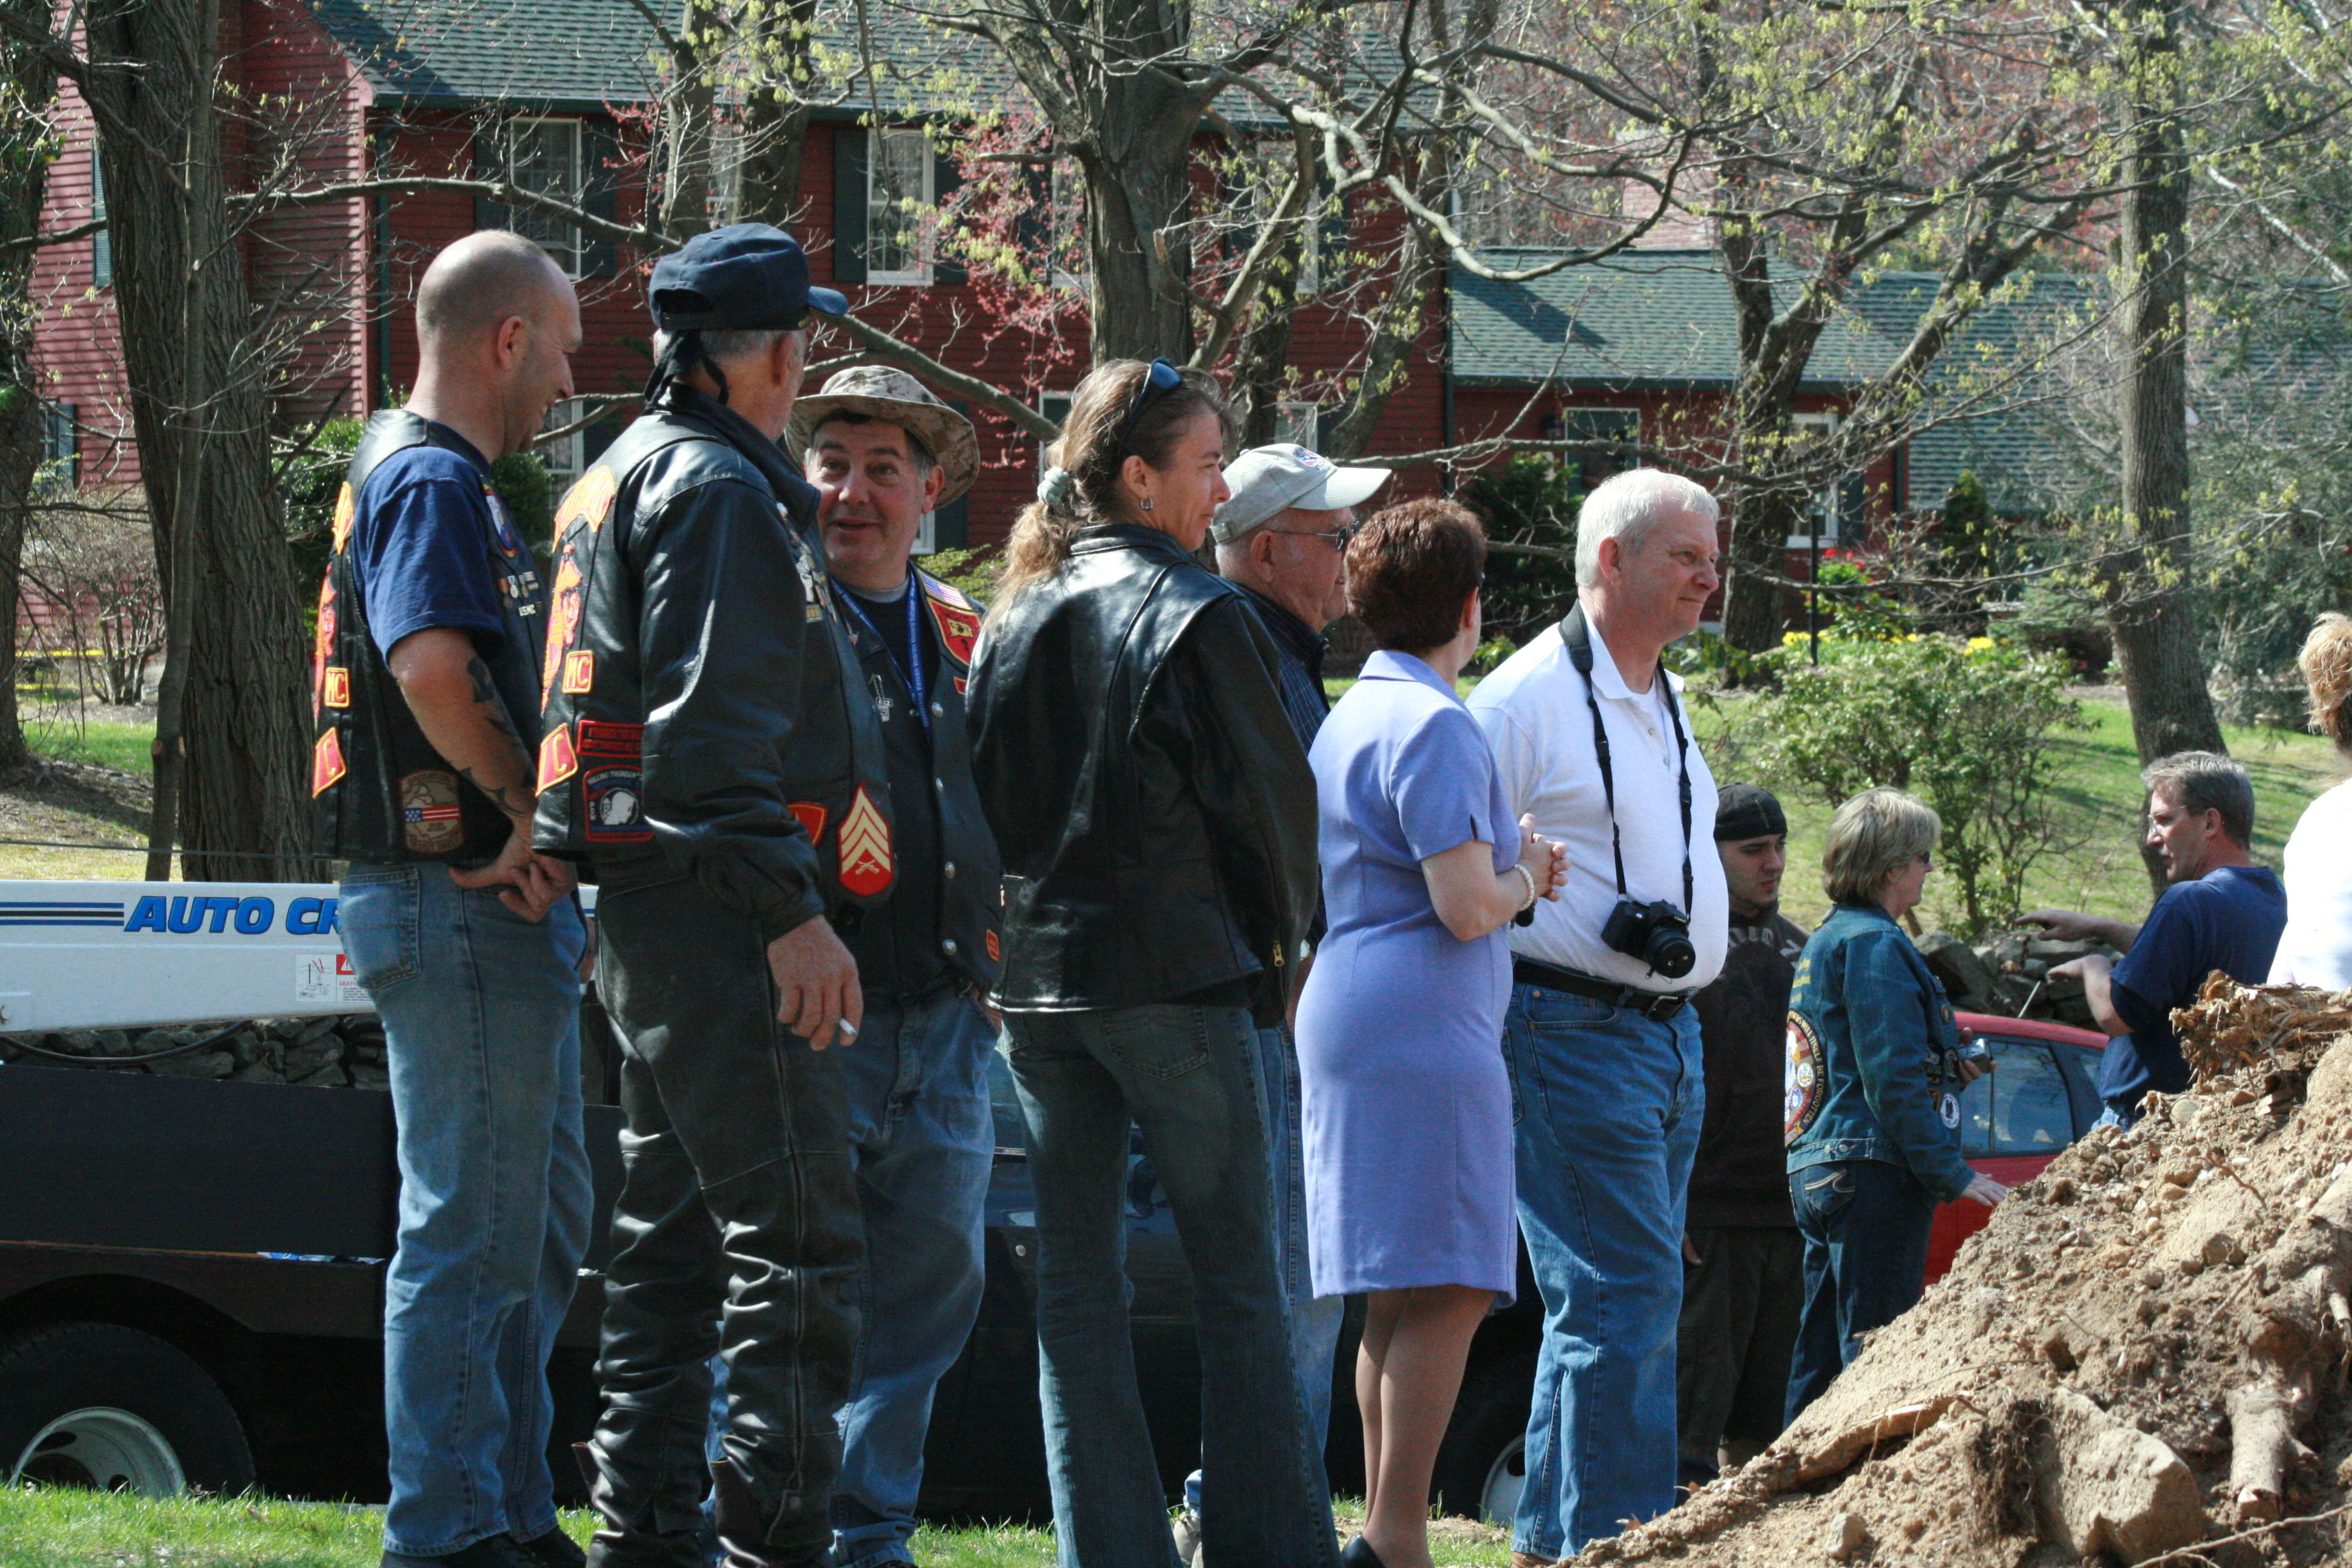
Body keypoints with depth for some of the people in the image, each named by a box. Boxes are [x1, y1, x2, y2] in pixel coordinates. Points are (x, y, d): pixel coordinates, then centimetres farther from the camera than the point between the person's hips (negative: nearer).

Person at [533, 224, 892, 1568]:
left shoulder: (633, 475, 21)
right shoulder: (717, 487, -11)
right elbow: (713, 725, -20)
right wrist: (789, 911, -23)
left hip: (648, 921, 11)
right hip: (716, 914, -11)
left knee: (676, 1232, 13)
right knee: (796, 1232, -11)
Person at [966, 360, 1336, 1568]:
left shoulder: (1013, 617, 9)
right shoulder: (1196, 617, -8)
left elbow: (982, 786, 12)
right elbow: (1268, 798, -4)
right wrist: (1280, 945, 11)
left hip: (1033, 974, 6)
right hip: (1176, 972, -5)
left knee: (1076, 1285, 7)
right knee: (1240, 1284, 0)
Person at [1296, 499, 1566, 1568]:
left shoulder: (1349, 718, 19)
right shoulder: (1434, 727, -11)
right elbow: (1466, 906, -18)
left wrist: (1508, 875, 22)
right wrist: (1524, 879, 1)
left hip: (1347, 1022, 10)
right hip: (1422, 1028, -10)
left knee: (1398, 1300, 11)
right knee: (1442, 1292, -12)